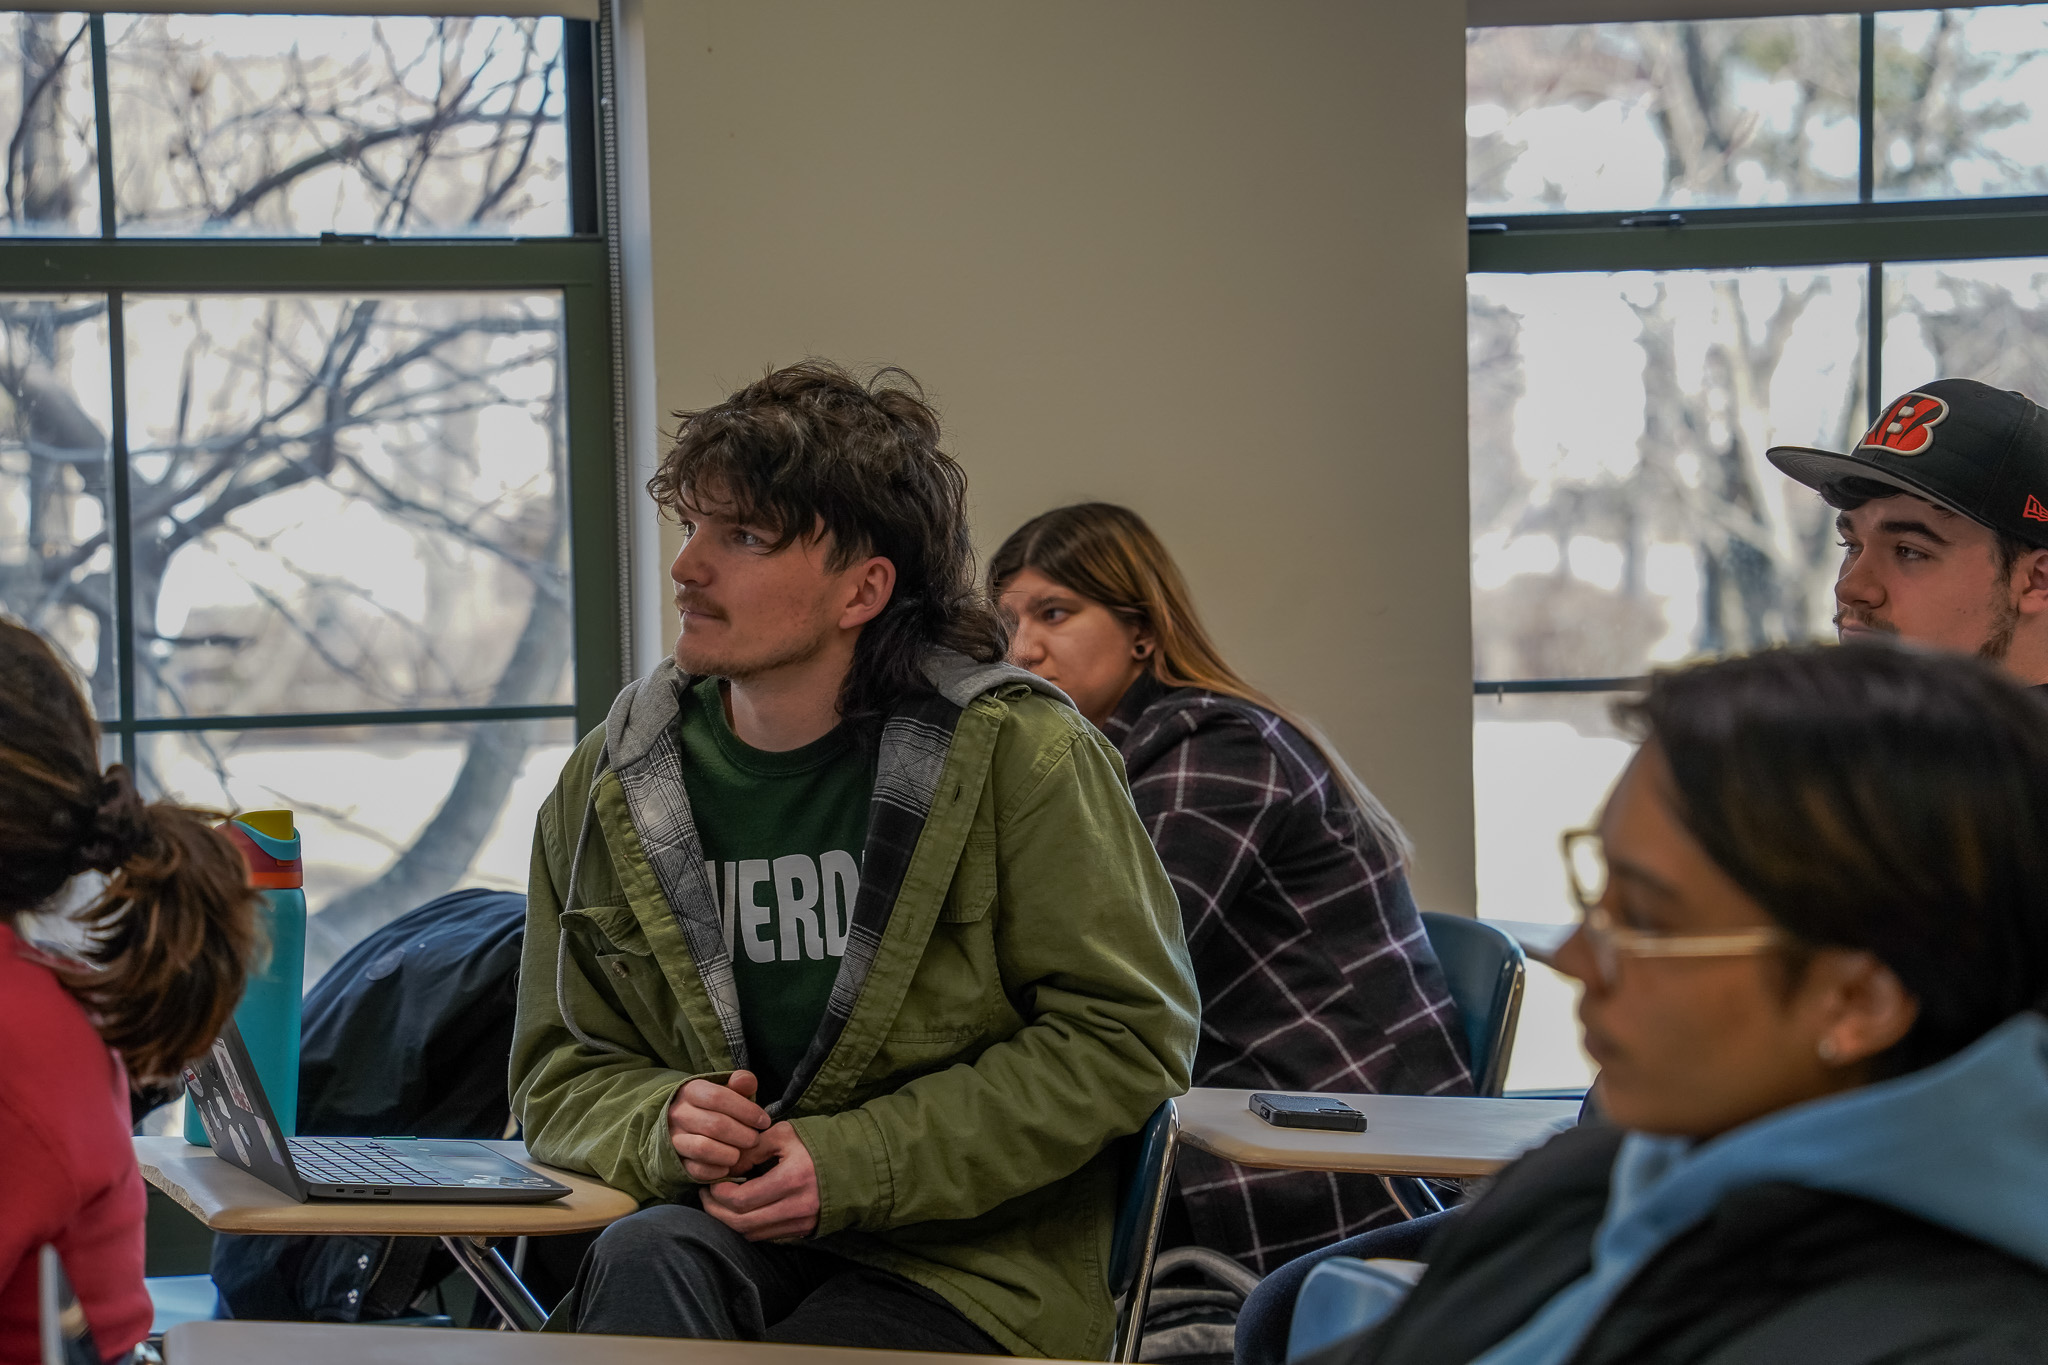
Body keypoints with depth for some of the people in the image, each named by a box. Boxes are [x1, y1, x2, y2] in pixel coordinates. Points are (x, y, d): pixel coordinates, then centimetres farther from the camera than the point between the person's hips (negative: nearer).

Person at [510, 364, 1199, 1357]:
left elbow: (1126, 1033, -6)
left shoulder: (1019, 755, -5)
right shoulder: (609, 788, 8)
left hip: (970, 1269, -3)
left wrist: (851, 1164, -14)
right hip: (726, 1239, 3)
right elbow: (560, 1075, 13)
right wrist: (666, 1128, -13)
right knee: (644, 1261, -33)